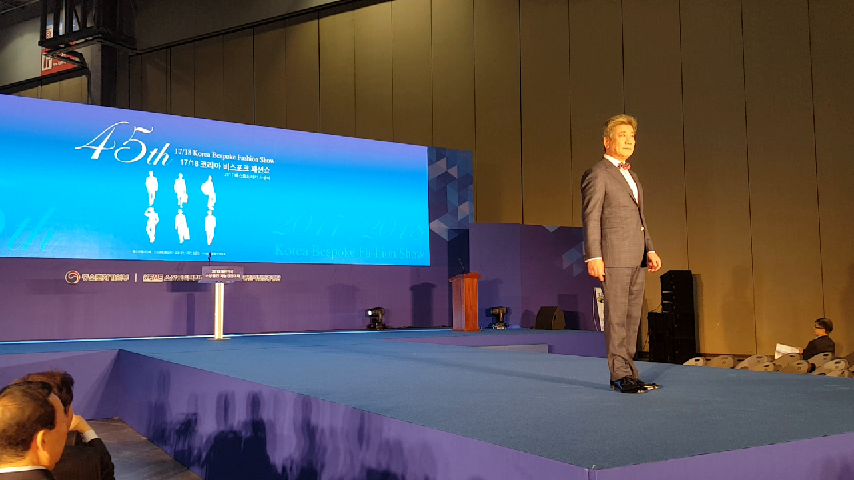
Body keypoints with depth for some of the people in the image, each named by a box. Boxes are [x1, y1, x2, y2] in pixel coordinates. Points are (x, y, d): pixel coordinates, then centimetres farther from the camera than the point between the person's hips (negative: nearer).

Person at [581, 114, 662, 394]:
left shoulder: (632, 176, 21)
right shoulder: (597, 174, -5)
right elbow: (590, 218, -11)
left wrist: (650, 250, 13)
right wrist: (593, 257, -17)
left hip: (636, 259, 8)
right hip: (614, 257, -8)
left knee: (632, 318, 10)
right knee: (616, 317, -4)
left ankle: (629, 372, 17)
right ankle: (620, 375, 3)